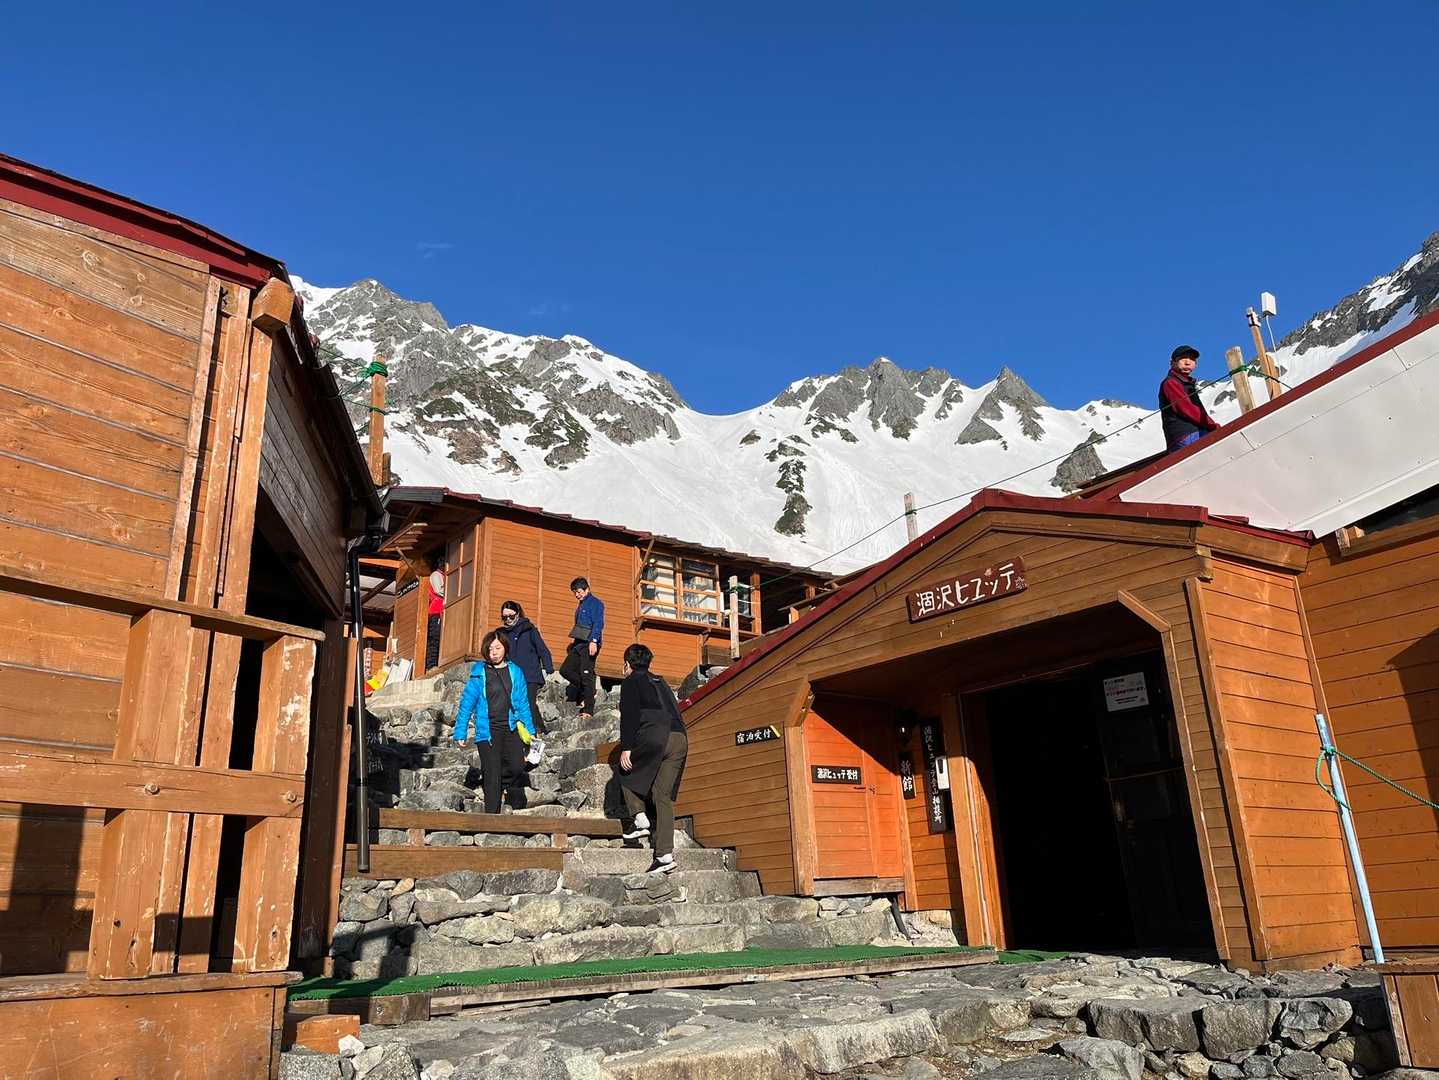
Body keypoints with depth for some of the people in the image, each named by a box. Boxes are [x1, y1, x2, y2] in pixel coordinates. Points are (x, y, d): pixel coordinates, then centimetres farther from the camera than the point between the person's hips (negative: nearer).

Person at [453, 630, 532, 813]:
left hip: (511, 728, 2)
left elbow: (523, 703, 14)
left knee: (517, 767, -14)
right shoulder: (479, 673, 3)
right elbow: (467, 703, 4)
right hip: (487, 731, -2)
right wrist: (461, 732, 1)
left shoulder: (515, 672, 10)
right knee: (492, 777, -3)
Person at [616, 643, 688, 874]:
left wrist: (626, 747, -6)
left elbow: (629, 715, -2)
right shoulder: (660, 682, 31)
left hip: (654, 736, -6)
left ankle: (639, 817, 5)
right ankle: (665, 853, -1)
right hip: (680, 740, 6)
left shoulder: (631, 682, 11)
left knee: (626, 771, 21)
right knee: (664, 796, 7)